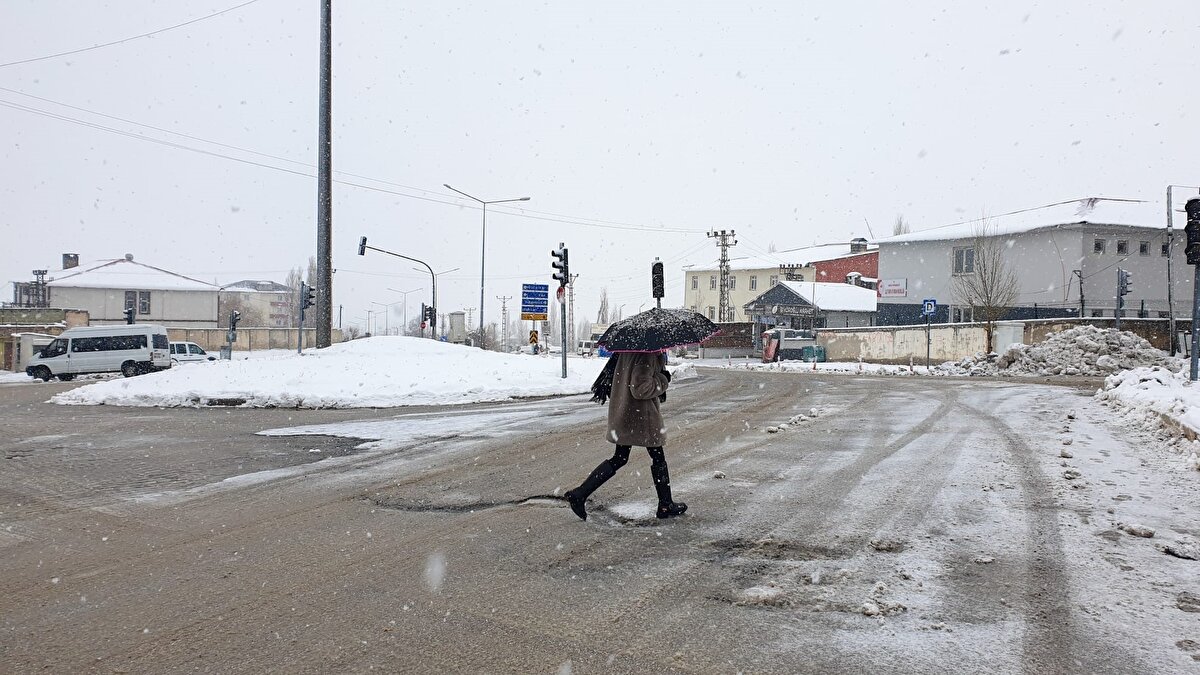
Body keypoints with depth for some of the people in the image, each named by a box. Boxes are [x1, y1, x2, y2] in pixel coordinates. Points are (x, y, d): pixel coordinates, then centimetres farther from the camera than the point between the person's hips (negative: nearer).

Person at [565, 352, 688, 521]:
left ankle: (579, 495, 9)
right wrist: (663, 380, -13)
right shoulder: (647, 354, -21)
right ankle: (666, 506, 22)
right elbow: (640, 389, -27)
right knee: (658, 459, 10)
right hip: (641, 416, -8)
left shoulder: (626, 350, 6)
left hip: (622, 414, 8)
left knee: (619, 459, 16)